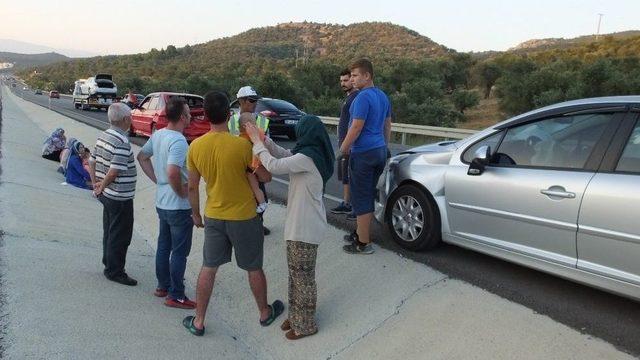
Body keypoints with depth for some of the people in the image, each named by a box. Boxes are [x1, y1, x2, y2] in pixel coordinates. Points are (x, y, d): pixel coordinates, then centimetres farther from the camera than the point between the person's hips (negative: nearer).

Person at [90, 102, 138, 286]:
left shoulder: (103, 135, 6)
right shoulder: (122, 142, -23)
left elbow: (92, 162, 12)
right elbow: (113, 172, -26)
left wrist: (96, 184, 13)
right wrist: (101, 187, -11)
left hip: (107, 194, 9)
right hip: (120, 197, -9)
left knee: (109, 231, 22)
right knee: (120, 236, 3)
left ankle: (108, 262, 36)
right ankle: (114, 271, 14)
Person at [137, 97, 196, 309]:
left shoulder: (157, 135, 3)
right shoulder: (178, 141, -25)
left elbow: (142, 157, 16)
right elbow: (173, 173, -37)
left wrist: (157, 180, 12)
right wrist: (182, 192, -20)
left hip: (162, 202, 9)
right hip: (179, 206, -9)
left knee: (164, 246, 20)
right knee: (180, 252, 4)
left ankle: (163, 286, 34)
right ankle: (176, 296, 13)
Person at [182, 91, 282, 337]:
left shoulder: (195, 146, -7)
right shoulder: (242, 145, -21)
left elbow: (192, 186, 2)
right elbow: (266, 177, -11)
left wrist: (195, 213, 17)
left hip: (213, 216, 3)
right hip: (244, 217, -3)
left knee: (208, 268, 16)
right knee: (254, 269, 15)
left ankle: (198, 322, 26)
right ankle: (265, 313, 35)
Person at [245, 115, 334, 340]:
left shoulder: (307, 157, -23)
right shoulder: (315, 154, 6)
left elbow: (274, 166, -24)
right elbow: (285, 156, 13)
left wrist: (257, 142, -12)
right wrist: (264, 140, 1)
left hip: (305, 227, -9)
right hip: (302, 223, 9)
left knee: (303, 275, 5)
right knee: (297, 273, 20)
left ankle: (305, 325, 20)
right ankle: (297, 316, 34)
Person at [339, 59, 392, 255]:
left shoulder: (363, 97, -17)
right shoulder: (382, 96, 12)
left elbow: (356, 128, -19)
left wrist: (342, 150, -9)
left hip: (363, 153, -9)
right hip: (379, 151, 9)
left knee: (361, 198, -2)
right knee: (369, 195, 17)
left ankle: (363, 243, 4)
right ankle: (361, 233, 30)